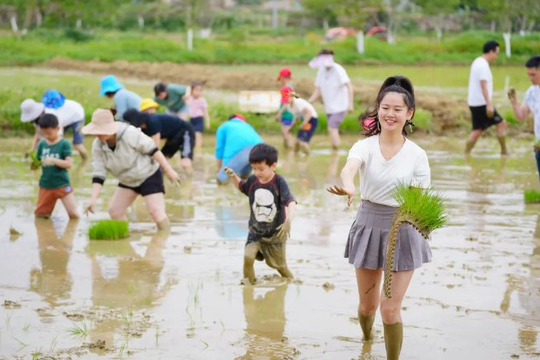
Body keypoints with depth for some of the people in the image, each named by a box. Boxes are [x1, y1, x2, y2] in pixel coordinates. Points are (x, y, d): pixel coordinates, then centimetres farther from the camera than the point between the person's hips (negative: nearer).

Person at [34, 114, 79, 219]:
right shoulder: (42, 144, 3)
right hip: (45, 185, 4)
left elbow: (69, 164, -19)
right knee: (40, 215, 10)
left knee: (74, 214, -11)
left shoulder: (64, 144, -8)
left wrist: (53, 160, -29)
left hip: (62, 184, -4)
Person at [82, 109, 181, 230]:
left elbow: (153, 150, -22)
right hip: (128, 181, 6)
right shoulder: (98, 146, -12)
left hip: (149, 175, -6)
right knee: (114, 210, 1)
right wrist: (92, 199, -21)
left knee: (156, 211, -18)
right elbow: (99, 174, -11)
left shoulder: (130, 134, -29)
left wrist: (168, 170, -21)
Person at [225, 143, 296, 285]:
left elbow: (291, 203, -30)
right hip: (256, 231, 3)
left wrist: (289, 220, -48)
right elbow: (241, 186, 15)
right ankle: (248, 283, 1)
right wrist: (233, 176, -6)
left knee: (279, 265, 12)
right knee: (248, 256, -20)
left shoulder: (279, 182, -21)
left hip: (275, 232, -3)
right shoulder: (252, 180, -7)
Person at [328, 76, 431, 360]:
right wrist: (348, 187, -56)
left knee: (390, 309, -6)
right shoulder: (365, 146, -9)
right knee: (367, 305, 16)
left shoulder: (417, 155, -9)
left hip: (403, 230, -2)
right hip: (369, 226, 2)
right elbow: (349, 168, -33)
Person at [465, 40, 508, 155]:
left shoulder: (477, 62, 15)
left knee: (477, 130, 11)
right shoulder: (483, 65, -15)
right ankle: (504, 151, 4)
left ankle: (466, 155, 9)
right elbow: (483, 85, -23)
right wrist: (489, 104, -26)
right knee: (502, 123, -1)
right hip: (482, 104, -10)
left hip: (474, 103, 10)